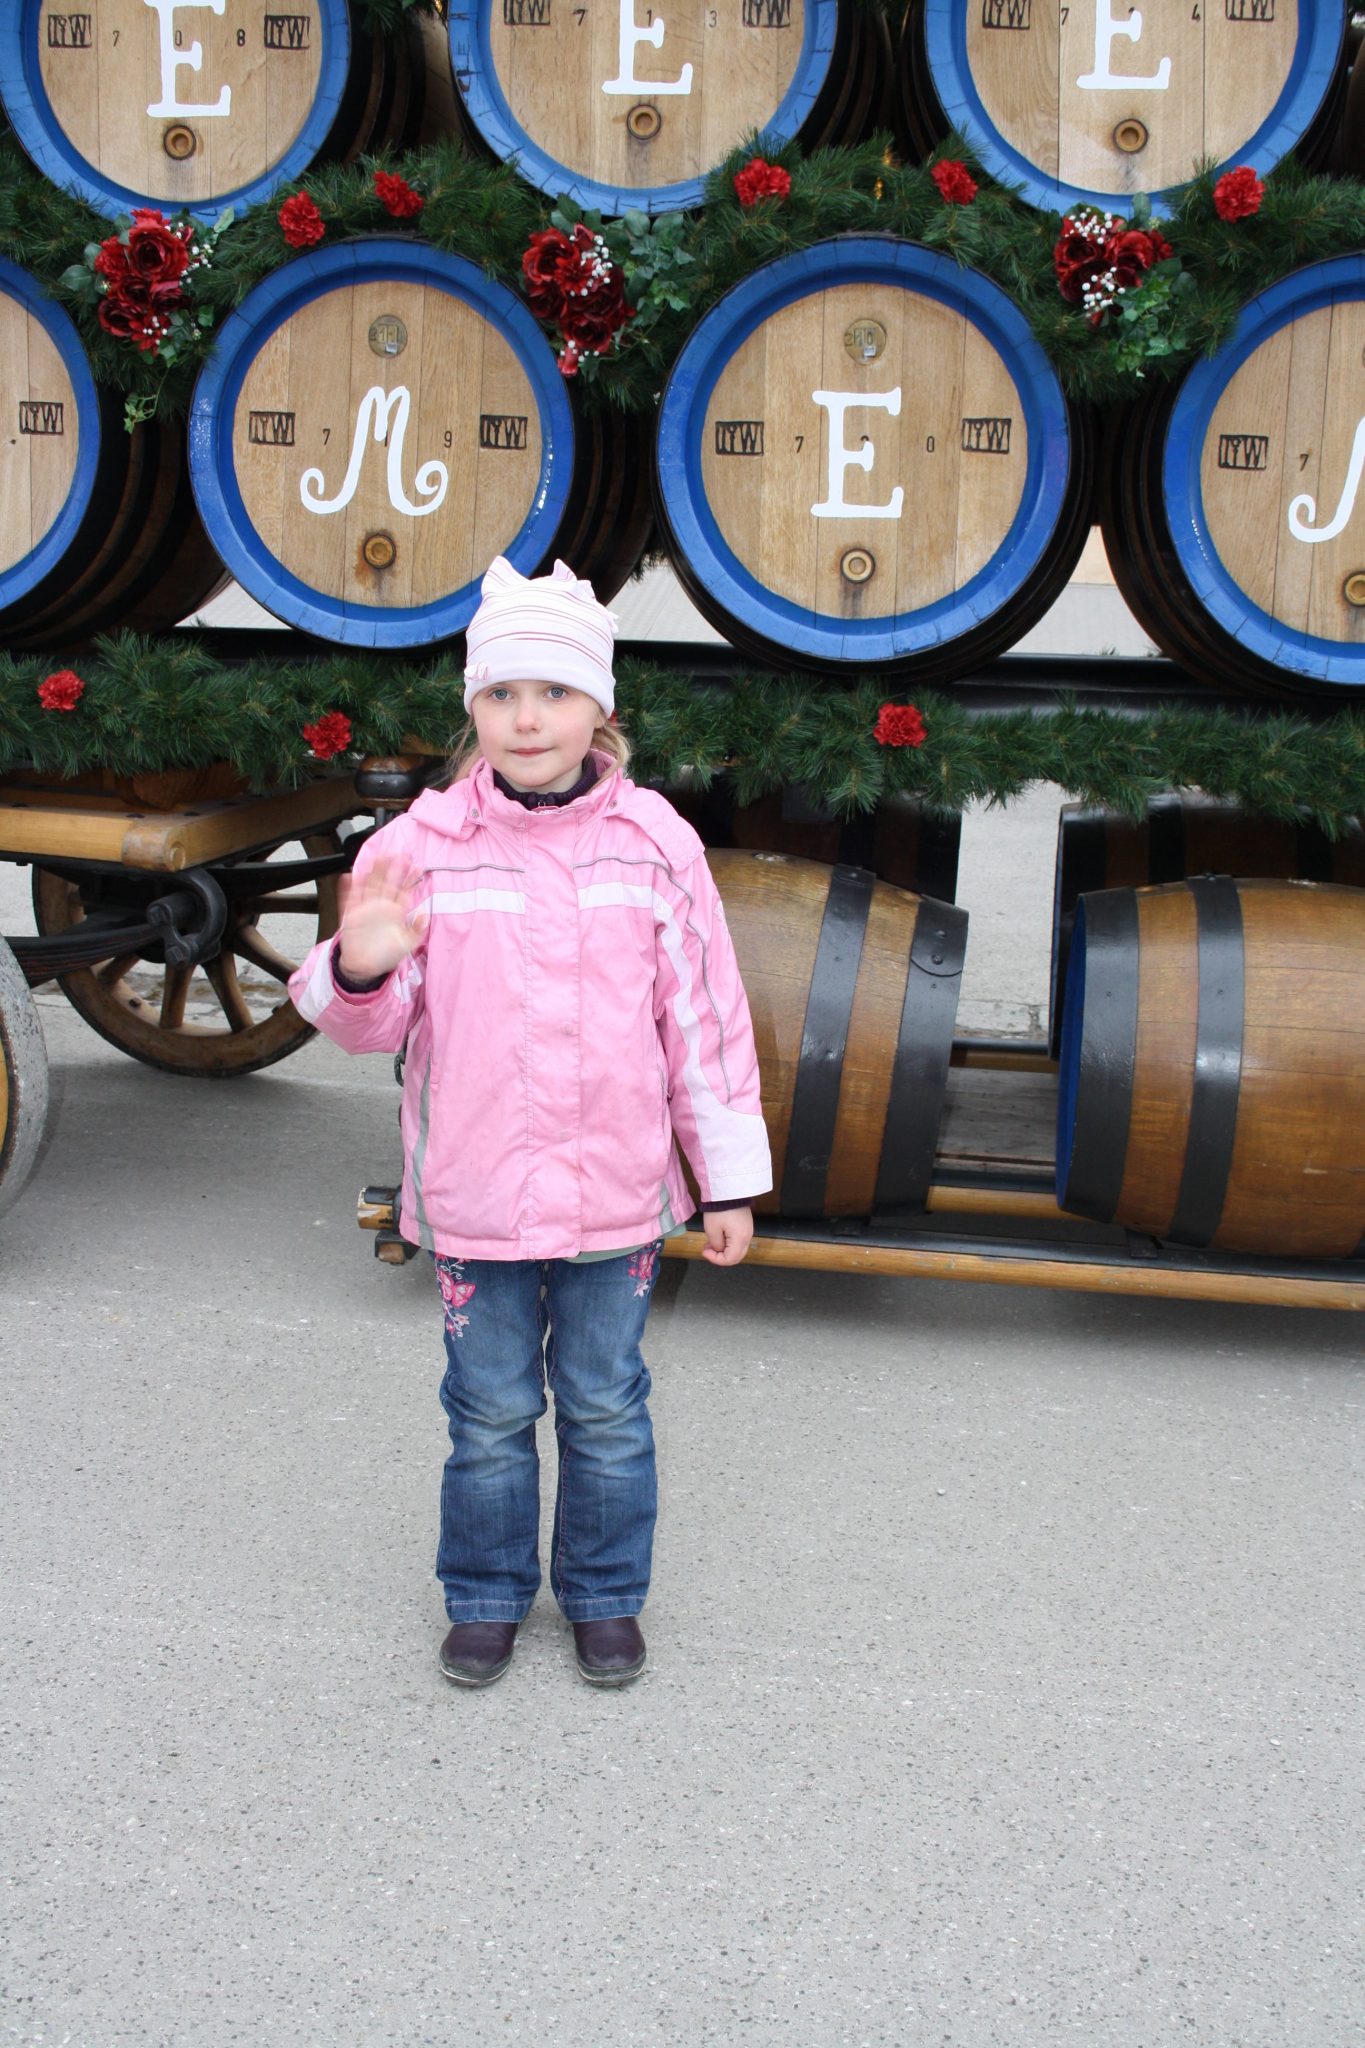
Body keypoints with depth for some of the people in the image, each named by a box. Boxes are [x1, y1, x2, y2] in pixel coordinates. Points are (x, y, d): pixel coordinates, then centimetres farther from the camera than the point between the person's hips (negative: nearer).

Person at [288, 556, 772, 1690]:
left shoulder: (655, 841, -3)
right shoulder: (424, 843, -5)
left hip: (618, 1193, 0)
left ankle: (606, 1597, 33)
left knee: (607, 1408, 14)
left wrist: (728, 1180, 3)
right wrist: (360, 970, -27)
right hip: (475, 1195, 0)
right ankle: (486, 1597, 33)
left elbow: (704, 1015, 1)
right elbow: (377, 1020, -2)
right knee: (491, 1409, 13)